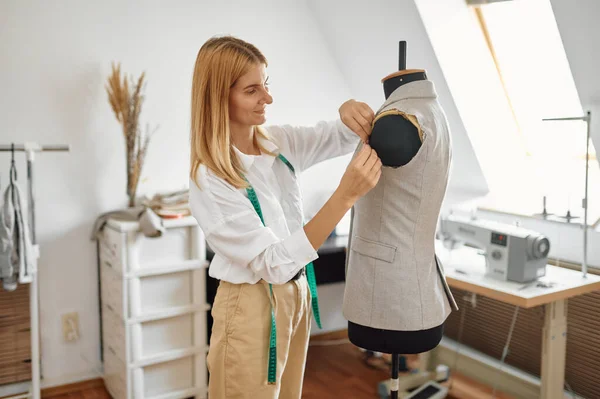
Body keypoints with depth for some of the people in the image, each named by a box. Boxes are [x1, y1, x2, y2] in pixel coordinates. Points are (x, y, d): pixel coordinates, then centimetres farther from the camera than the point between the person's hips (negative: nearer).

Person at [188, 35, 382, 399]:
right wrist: (346, 195, -37)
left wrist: (349, 111, -20)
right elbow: (276, 263, -28)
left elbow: (342, 137, 6)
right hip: (251, 306, -6)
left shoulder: (278, 142, -4)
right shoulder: (209, 180, -24)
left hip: (296, 294, 7)